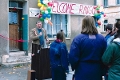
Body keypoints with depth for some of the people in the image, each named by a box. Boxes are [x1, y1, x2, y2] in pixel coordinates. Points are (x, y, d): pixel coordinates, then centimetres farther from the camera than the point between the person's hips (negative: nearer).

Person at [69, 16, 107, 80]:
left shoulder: (78, 39, -14)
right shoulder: (102, 39, -5)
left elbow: (73, 57, -15)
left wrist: (74, 67, 5)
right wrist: (102, 70, 14)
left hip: (82, 72, -2)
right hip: (97, 72, 3)